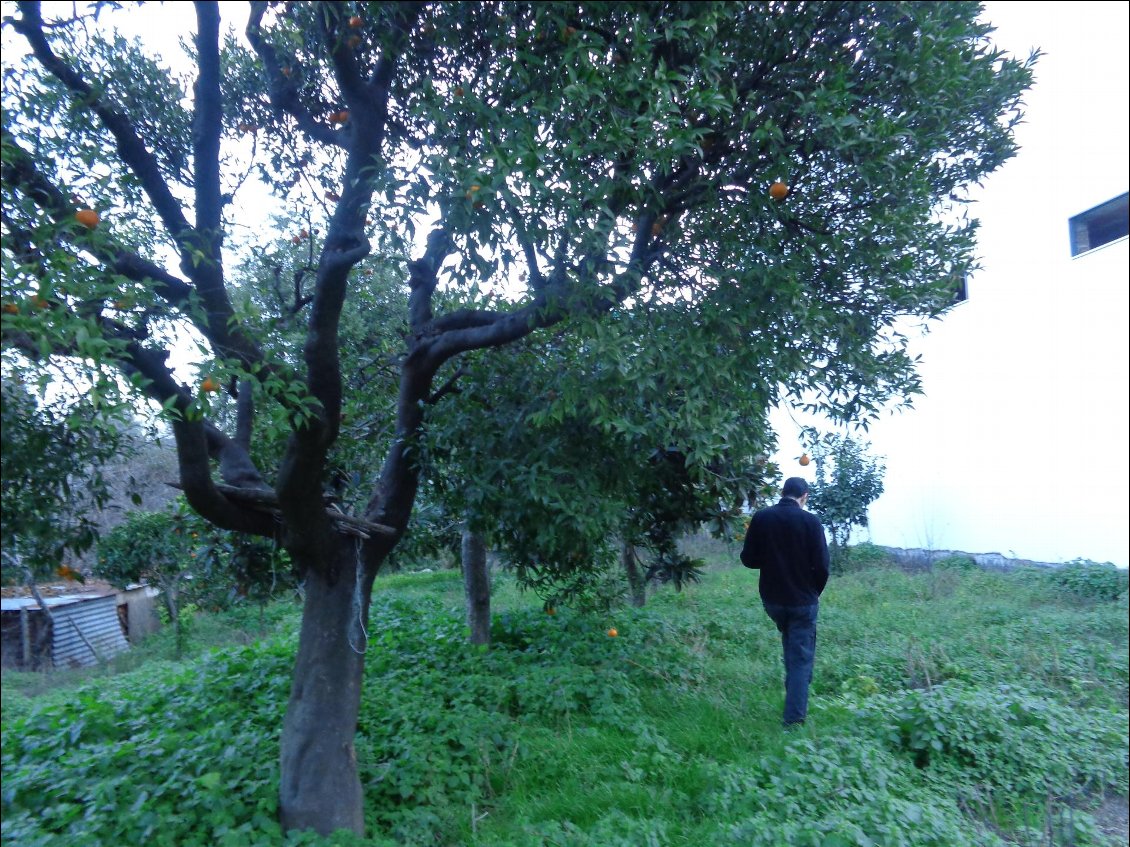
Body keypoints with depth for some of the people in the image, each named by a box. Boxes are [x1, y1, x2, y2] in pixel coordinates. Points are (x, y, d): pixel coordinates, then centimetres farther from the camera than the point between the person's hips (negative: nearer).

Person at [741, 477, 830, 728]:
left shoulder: (761, 518, -6)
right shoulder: (810, 521, -13)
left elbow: (748, 559, -3)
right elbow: (821, 566, -12)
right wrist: (814, 593, 6)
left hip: (772, 598, 3)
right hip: (803, 600, -3)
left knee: (791, 646, 30)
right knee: (801, 658, 6)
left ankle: (793, 696, 35)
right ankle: (794, 719, 4)